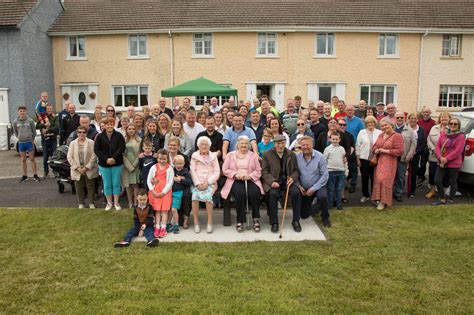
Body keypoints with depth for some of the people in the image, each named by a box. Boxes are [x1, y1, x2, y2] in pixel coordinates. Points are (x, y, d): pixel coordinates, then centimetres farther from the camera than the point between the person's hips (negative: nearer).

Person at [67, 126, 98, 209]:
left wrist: (87, 167, -12)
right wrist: (77, 168, -9)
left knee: (91, 187, 5)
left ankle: (91, 203, 17)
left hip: (89, 170, -2)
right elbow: (69, 157, 1)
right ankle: (81, 203, 22)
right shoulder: (73, 143, 6)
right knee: (79, 188, 9)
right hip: (77, 170, 2)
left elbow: (93, 156, -7)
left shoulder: (91, 142, -1)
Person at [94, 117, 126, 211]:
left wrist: (113, 158, -19)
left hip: (117, 164, -1)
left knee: (116, 183, 5)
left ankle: (116, 202, 16)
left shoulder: (119, 136, 0)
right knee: (107, 184, 8)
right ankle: (109, 202, 21)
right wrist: (106, 159, -15)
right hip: (104, 164, 1)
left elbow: (121, 148, -8)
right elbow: (96, 150, -4)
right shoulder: (100, 136, 2)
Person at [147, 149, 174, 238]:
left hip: (165, 192, -2)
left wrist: (163, 192, -12)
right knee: (157, 210, 5)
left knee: (164, 210, -1)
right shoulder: (153, 168, 4)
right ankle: (157, 228, 9)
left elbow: (170, 182, -8)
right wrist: (153, 191, -7)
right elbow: (148, 180, 4)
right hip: (155, 192, 2)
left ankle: (163, 228, 3)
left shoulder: (169, 169, -4)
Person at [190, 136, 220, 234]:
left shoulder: (213, 156, 13)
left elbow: (217, 173, 6)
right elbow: (192, 171, 5)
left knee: (207, 196, -30)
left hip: (210, 183, 0)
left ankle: (210, 222, -19)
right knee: (195, 195, -29)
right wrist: (198, 183, -9)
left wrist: (207, 182, -8)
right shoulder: (194, 156, 13)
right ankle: (196, 222, -18)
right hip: (197, 183, 1)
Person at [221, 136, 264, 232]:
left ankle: (256, 219, -15)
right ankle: (240, 221, -23)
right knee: (240, 193, -34)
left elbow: (258, 170, 9)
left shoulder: (253, 155, 18)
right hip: (235, 180, -1)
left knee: (254, 193, -31)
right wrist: (235, 174, -9)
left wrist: (250, 176, -10)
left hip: (250, 180, 1)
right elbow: (225, 170, 8)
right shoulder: (230, 155, 16)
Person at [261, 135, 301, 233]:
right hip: (273, 181, -2)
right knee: (273, 194, -33)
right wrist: (272, 181, -17)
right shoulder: (267, 155, 4)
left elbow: (296, 170, 13)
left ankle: (296, 221, -9)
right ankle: (274, 223, -19)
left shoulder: (292, 155, 12)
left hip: (287, 180, 2)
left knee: (296, 193, -26)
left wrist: (292, 178, -10)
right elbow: (264, 171, -1)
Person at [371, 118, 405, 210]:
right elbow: (374, 146, 20)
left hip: (389, 162, -6)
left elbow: (400, 151, -15)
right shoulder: (381, 135, 13)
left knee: (385, 180, -7)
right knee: (378, 180, 5)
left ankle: (383, 201, 2)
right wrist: (376, 150, -4)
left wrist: (386, 151, -17)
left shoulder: (397, 136, -9)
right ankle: (379, 198, 17)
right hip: (379, 161, 6)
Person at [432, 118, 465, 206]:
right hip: (441, 163, 5)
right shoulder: (443, 134, 8)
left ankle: (450, 200, 21)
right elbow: (437, 146, 3)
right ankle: (442, 199, 20)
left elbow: (458, 151, -15)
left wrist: (446, 159, -19)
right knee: (437, 181, 3)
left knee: (452, 182, 8)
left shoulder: (461, 136, -7)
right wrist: (440, 157, -13)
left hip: (454, 164, -5)